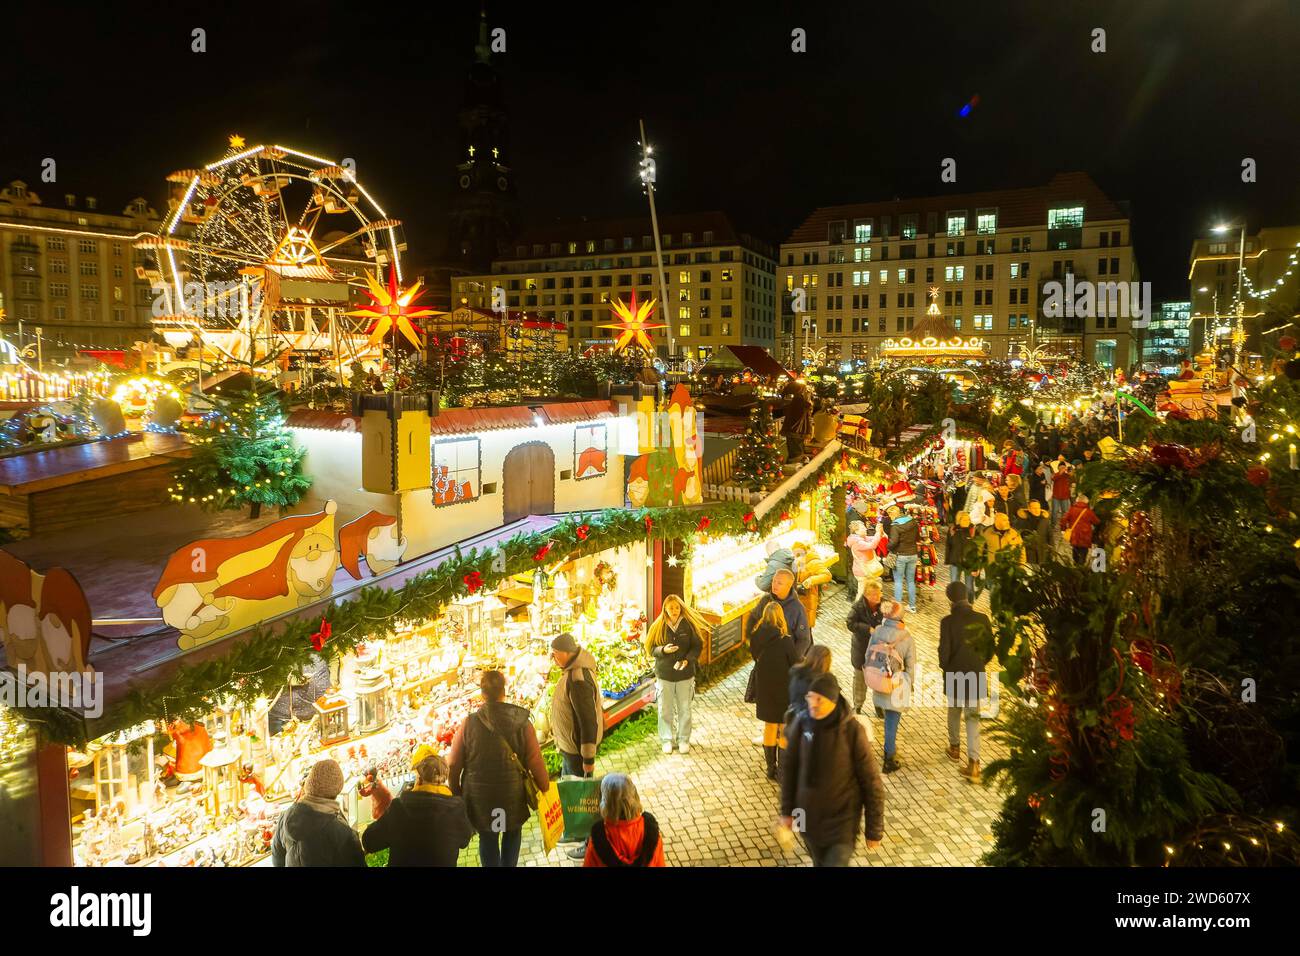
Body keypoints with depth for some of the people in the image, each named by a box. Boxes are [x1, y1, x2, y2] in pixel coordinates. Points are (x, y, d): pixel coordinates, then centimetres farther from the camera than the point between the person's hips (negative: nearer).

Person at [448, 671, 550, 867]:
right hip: (513, 792, 0)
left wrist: (456, 792, 10)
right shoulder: (521, 722, -14)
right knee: (513, 833, 25)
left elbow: (454, 764, -6)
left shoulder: (468, 724, -13)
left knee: (487, 837, 20)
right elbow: (535, 761, -10)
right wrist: (544, 787, 6)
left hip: (479, 795, 0)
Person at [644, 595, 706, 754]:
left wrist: (687, 660, -18)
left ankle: (683, 740, 25)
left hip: (685, 674, 0)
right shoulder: (658, 627, -3)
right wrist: (663, 650, -20)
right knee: (665, 710, 9)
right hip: (664, 674, 0)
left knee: (684, 709, 9)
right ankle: (667, 740, 24)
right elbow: (652, 649, 0)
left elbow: (697, 646, -3)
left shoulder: (688, 625, -6)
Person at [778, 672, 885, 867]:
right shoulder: (801, 723, -11)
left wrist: (874, 830, -6)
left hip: (842, 820, -4)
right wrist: (787, 811, 6)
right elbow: (790, 768, 2)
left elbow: (871, 783, -12)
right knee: (819, 863, 20)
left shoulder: (852, 730, -20)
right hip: (809, 817, 4)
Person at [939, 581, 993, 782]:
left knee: (954, 711, 23)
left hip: (955, 675, -2)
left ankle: (954, 747, 42)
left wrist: (944, 666, 6)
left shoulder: (948, 622, -18)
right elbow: (990, 646, 1)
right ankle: (973, 762, 0)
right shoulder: (982, 619, -8)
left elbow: (944, 651, -15)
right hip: (976, 676, 2)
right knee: (973, 717, 8)